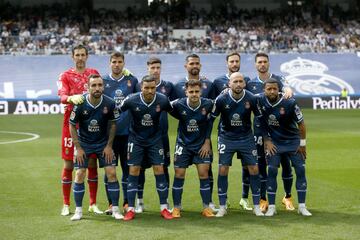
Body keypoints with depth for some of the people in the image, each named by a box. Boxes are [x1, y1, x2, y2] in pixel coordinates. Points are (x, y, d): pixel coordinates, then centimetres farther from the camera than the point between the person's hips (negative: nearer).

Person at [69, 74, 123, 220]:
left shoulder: (109, 103, -16)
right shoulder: (80, 104, -19)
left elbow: (113, 124, 0)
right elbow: (72, 126, -8)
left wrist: (109, 145, -3)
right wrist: (78, 148, -9)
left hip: (103, 143, 1)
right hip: (84, 143, -1)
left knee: (111, 173, -6)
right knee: (79, 174, -5)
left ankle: (115, 210, 5)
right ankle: (78, 211, 8)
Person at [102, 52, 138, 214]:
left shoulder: (132, 80, 7)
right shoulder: (103, 81, 5)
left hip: (128, 132, 1)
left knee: (128, 168, 5)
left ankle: (127, 203, 14)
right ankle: (111, 203, 12)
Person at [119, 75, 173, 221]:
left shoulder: (162, 100, -16)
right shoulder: (131, 100, -20)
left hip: (155, 139, 1)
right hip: (136, 139, -1)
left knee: (159, 170, -3)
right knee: (133, 171, -4)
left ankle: (164, 208, 7)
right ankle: (130, 209, 3)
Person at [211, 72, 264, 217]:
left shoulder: (251, 99, -12)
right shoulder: (221, 99, -14)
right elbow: (212, 118, -1)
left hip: (246, 138, 1)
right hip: (226, 138, -1)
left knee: (254, 170, -2)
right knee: (223, 170, -5)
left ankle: (256, 206, 10)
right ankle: (222, 207, 7)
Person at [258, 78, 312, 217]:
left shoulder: (289, 103, -20)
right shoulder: (260, 101, -14)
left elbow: (301, 123, -9)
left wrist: (302, 143, -5)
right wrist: (266, 141, -4)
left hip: (293, 141, -1)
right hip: (274, 142, 1)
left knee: (300, 170, -4)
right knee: (272, 171, -5)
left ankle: (302, 206, 4)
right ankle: (271, 206, 3)